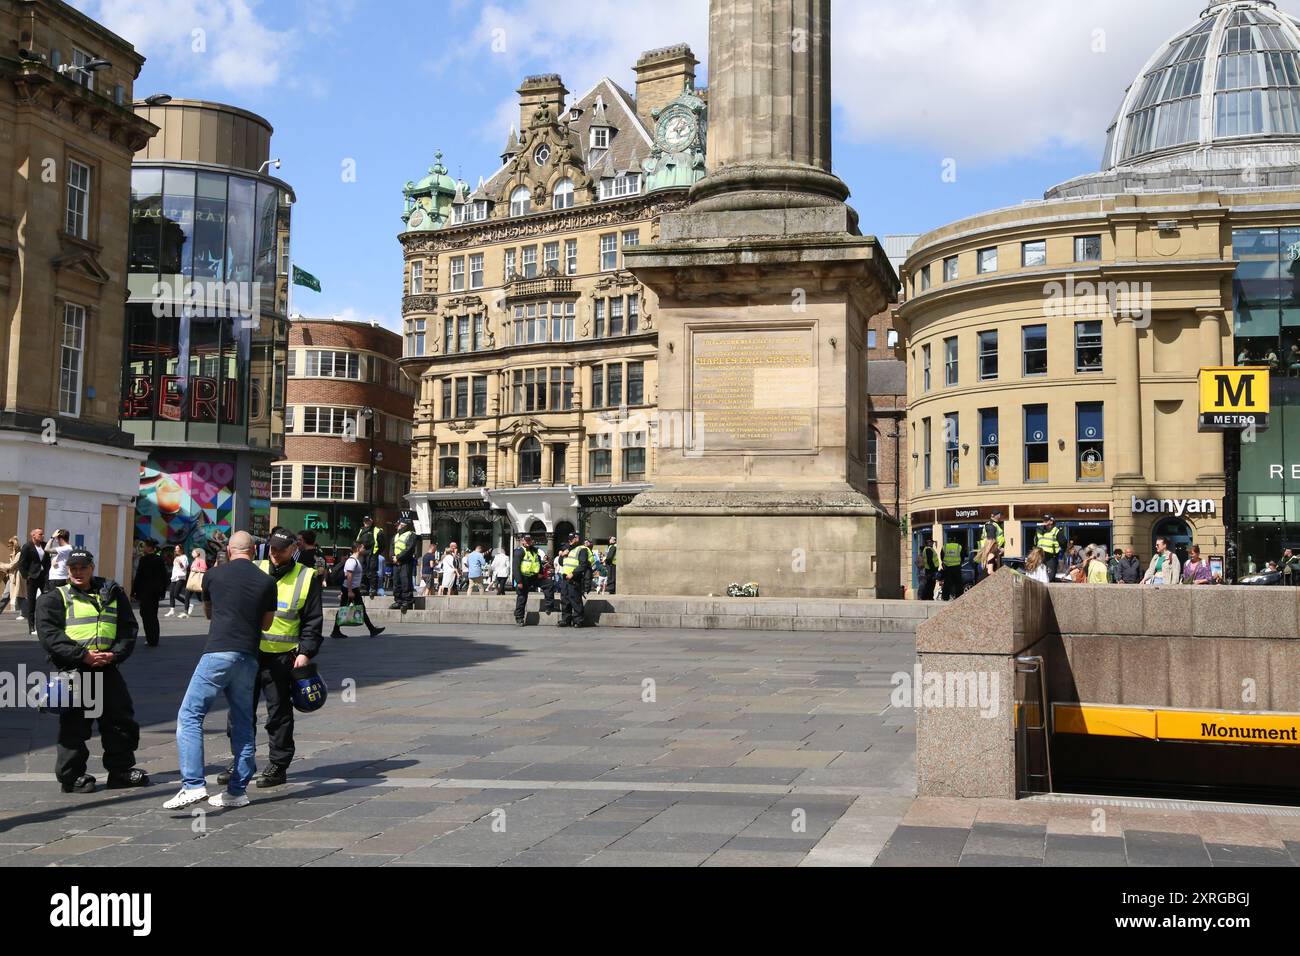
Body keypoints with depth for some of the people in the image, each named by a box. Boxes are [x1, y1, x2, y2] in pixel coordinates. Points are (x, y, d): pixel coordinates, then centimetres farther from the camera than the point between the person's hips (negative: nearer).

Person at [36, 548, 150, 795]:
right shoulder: (55, 598, 5)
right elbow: (49, 634, -8)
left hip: (108, 668, 4)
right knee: (74, 727, 1)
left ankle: (121, 770, 20)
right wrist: (82, 655, -17)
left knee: (121, 720, 7)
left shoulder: (113, 594, 14)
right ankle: (71, 776, 13)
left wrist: (115, 654, -8)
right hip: (73, 670, -3)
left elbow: (129, 628, 10)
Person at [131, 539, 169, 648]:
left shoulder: (144, 559, -12)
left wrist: (134, 591, -7)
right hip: (157, 589, 6)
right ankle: (155, 639, 18)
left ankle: (151, 640, -5)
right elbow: (164, 576, 10)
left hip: (146, 590, -6)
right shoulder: (160, 559, 6)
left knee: (147, 614, -1)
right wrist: (163, 591, 17)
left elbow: (139, 576, -13)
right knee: (154, 614, 15)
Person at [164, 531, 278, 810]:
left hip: (218, 653, -3)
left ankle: (193, 785, -15)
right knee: (243, 723, 11)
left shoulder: (214, 575, 5)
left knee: (189, 716, -2)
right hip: (248, 657, 4)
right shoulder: (267, 581, 7)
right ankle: (238, 790, 13)